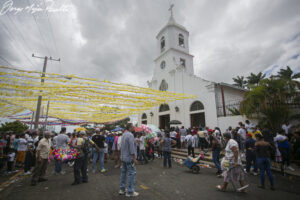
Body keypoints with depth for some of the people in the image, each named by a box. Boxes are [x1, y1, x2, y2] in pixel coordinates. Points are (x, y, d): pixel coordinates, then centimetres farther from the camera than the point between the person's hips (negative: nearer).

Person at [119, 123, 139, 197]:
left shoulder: (124, 134, 8)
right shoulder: (130, 135, -21)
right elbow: (131, 148, -23)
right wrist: (134, 159, -19)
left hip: (123, 157, 10)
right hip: (129, 158, -10)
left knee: (124, 172, 16)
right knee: (132, 173, 0)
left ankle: (122, 189, 28)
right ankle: (130, 192, 9)